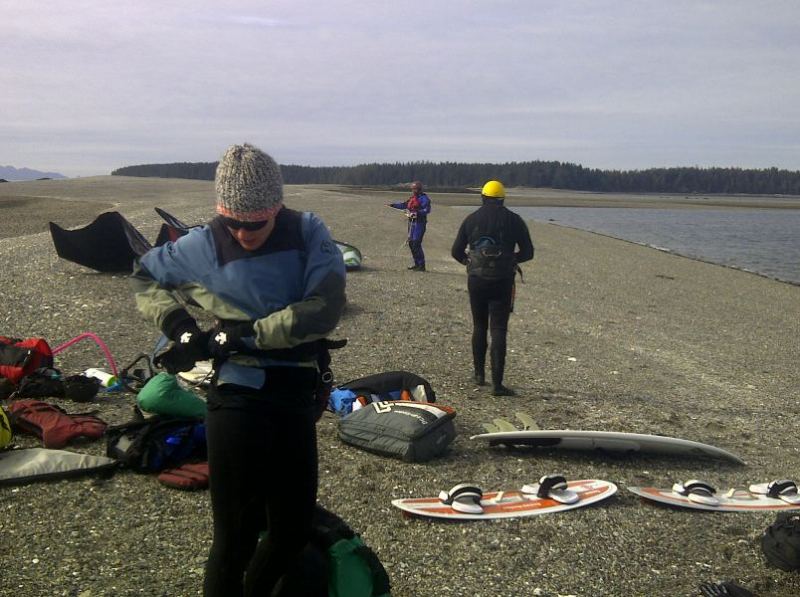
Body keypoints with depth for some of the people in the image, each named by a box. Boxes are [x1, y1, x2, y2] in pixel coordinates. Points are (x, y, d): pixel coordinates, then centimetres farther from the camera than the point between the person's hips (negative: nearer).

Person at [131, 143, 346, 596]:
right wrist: (179, 326, -3)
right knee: (236, 541, 2)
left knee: (294, 533, 14)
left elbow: (325, 310, -18)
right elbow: (146, 275, 15)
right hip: (238, 401, -2)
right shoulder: (204, 246, -3)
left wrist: (239, 335, -19)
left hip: (297, 398, 2)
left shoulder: (308, 234, -5)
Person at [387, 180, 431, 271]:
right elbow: (404, 205, 25)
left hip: (419, 223, -9)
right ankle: (417, 264, 23)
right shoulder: (412, 198, 16)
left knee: (416, 244, -13)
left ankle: (421, 266, -8)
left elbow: (427, 210, -23)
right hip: (412, 222, 9)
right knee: (411, 243, 13)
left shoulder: (424, 198, -11)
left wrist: (417, 213, -35)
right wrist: (393, 205, 18)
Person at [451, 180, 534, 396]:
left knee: (479, 326, 17)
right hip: (502, 281, -2)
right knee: (498, 330, -2)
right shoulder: (514, 220, 1)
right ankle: (497, 383, -8)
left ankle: (479, 374, 24)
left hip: (476, 280, 2)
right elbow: (527, 252, 4)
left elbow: (456, 252, 4)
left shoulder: (471, 220, 3)